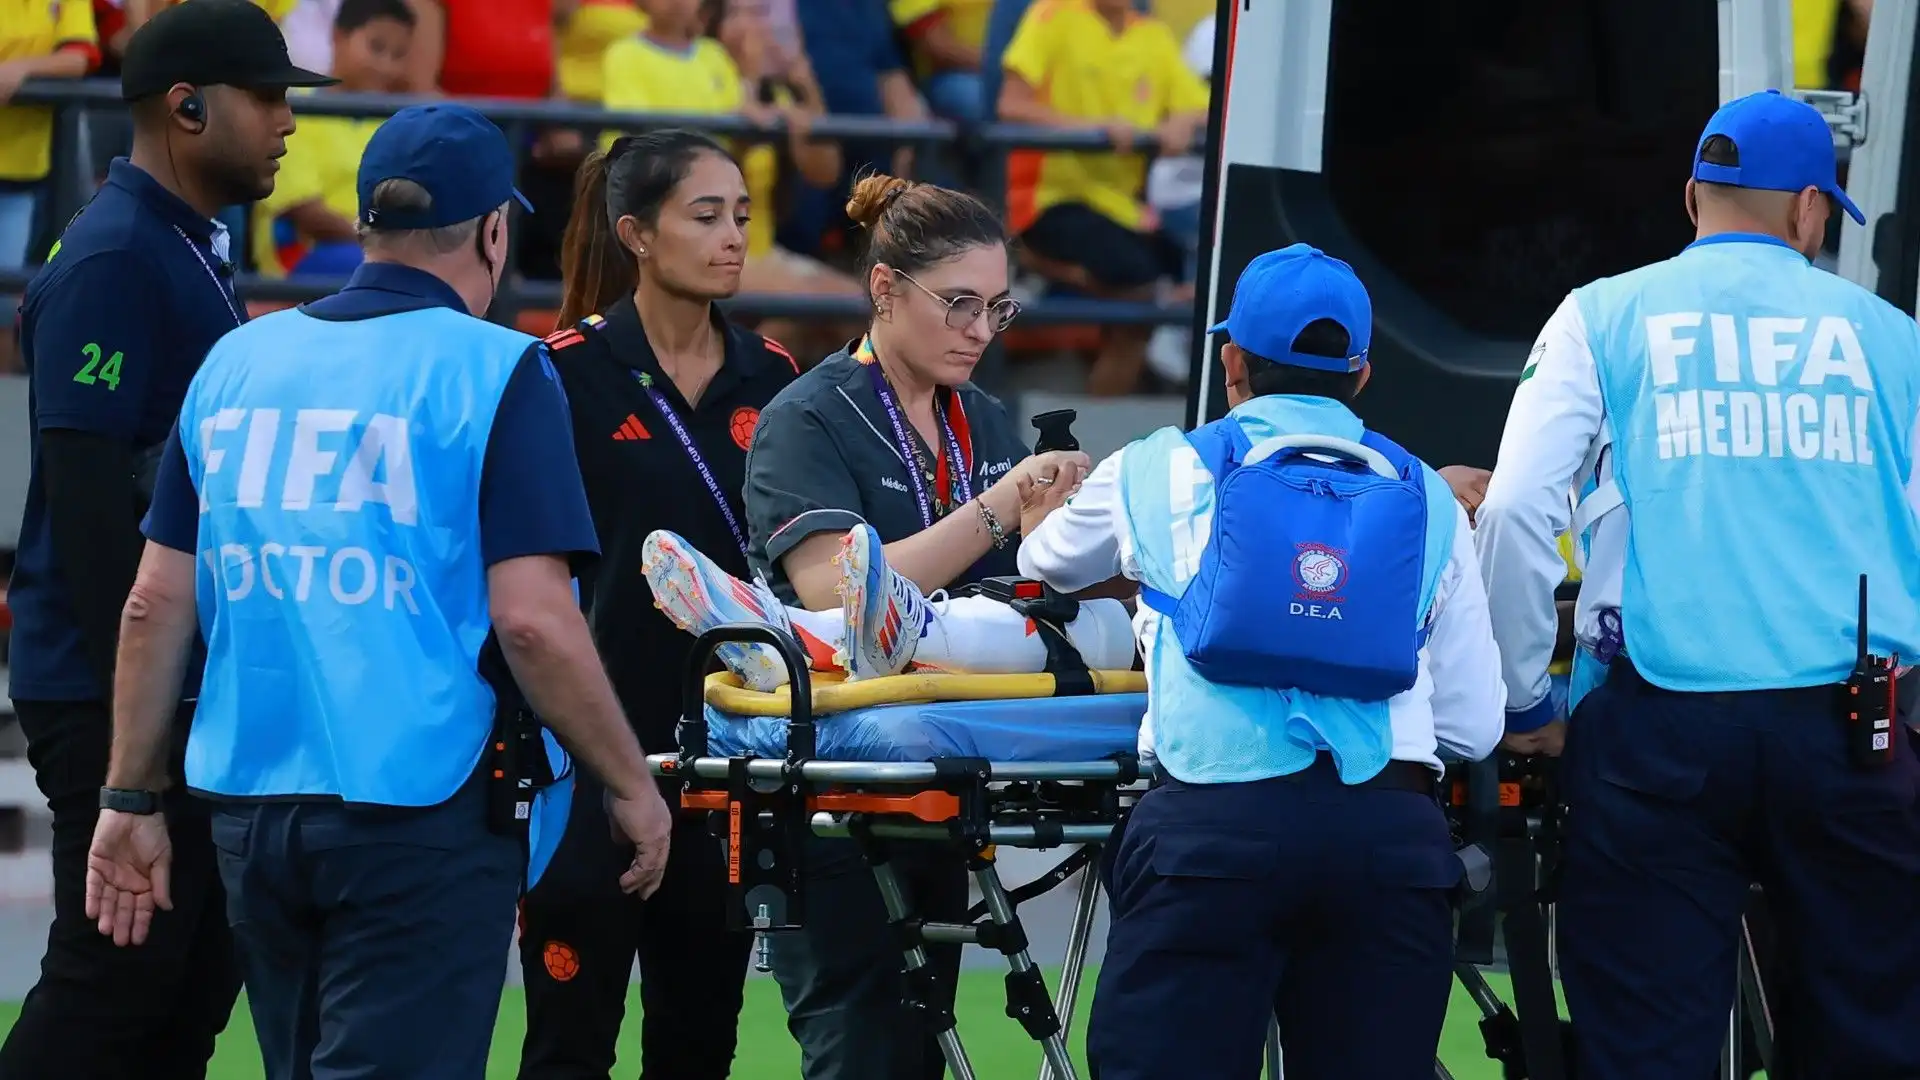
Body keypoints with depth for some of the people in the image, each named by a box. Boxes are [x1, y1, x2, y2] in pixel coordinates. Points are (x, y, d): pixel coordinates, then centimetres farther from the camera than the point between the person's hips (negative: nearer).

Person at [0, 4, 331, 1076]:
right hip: (118, 692, -10)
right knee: (114, 979, -9)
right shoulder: (111, 259, -14)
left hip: (206, 691, 10)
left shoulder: (199, 255, 17)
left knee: (198, 980, 10)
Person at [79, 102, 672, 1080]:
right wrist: (631, 785, -3)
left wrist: (130, 799, 16)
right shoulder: (496, 372, -7)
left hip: (250, 808, 6)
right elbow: (531, 618, -14)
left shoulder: (237, 362, 10)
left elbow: (157, 604, 10)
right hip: (424, 813, -6)